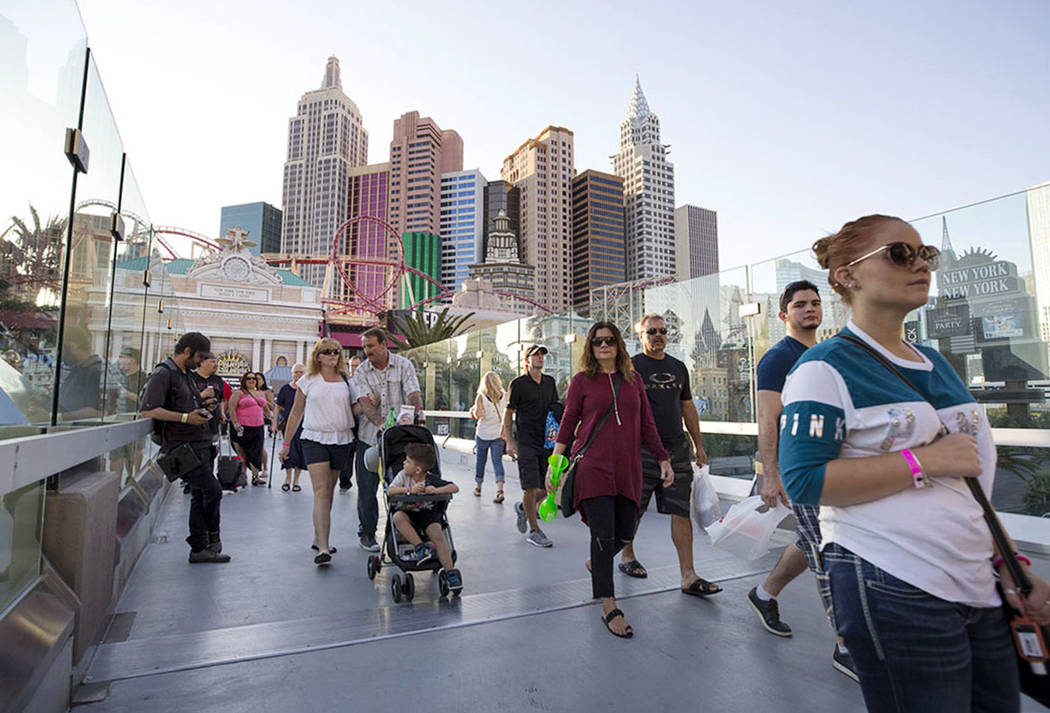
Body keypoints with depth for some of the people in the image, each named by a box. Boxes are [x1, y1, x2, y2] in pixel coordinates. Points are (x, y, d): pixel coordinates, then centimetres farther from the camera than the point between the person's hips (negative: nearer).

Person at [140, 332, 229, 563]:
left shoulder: (185, 374, 20)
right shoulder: (163, 374, -10)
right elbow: (148, 410, -20)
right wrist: (186, 418, -22)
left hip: (200, 444, 9)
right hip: (184, 446, -9)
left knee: (200, 495, 12)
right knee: (213, 491, -8)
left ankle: (199, 548, 20)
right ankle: (212, 535, 17)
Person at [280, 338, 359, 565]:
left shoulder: (346, 380, 10)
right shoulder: (308, 381, 4)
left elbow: (355, 409, 15)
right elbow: (296, 413, 10)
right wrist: (286, 442, 10)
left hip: (341, 440, 3)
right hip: (315, 438, -3)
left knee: (328, 491, 12)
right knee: (321, 490, -13)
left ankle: (319, 538, 27)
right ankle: (323, 548, -16)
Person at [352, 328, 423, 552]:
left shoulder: (403, 365, 2)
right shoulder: (361, 372, 1)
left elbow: (413, 392, -9)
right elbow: (364, 401, -13)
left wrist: (419, 411, -30)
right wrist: (379, 422, -31)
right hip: (369, 436, 1)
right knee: (367, 487, 6)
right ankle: (366, 532, 23)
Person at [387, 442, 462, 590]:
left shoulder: (431, 480, -10)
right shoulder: (403, 475, -4)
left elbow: (455, 488, -15)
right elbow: (390, 491, -18)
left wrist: (436, 490, -30)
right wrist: (410, 489, -31)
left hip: (429, 513, -2)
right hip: (409, 513, 2)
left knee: (438, 535, -26)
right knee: (397, 516, -31)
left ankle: (451, 572, -21)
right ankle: (420, 547, -27)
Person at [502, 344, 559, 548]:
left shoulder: (550, 382, 12)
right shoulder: (518, 384, -3)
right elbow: (508, 413, 0)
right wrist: (509, 441, -7)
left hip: (546, 442, 5)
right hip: (526, 443, -5)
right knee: (531, 487, -5)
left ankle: (523, 508, 34)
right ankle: (534, 530, 9)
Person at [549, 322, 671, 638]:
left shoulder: (634, 378, 11)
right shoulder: (582, 380, 2)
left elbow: (647, 424, 15)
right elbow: (567, 424, 3)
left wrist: (663, 459, 13)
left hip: (627, 469, 4)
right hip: (593, 468, -4)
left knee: (624, 534, 9)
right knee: (604, 535, -5)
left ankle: (596, 564, 41)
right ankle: (609, 608, 10)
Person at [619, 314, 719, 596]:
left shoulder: (678, 367, 14)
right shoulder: (632, 367, -2)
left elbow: (688, 408, 19)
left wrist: (699, 445, 17)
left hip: (677, 448, 5)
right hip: (643, 450, -4)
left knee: (682, 511, 2)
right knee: (633, 509, 8)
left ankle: (688, 576, 6)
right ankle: (627, 556, 30)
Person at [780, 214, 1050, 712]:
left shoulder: (937, 364, 13)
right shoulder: (825, 368, -12)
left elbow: (971, 482, 20)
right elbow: (803, 480, -21)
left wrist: (1010, 567, 16)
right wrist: (925, 460, -20)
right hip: (892, 593, -8)